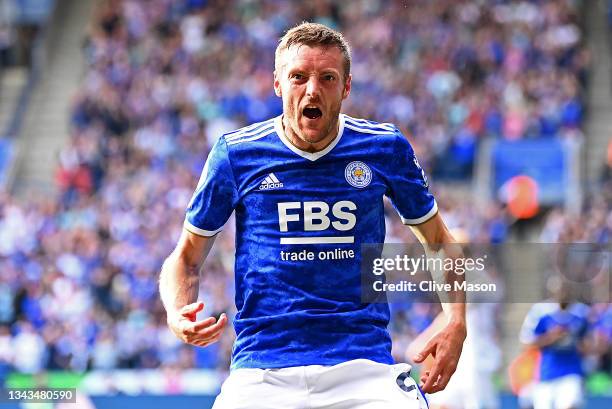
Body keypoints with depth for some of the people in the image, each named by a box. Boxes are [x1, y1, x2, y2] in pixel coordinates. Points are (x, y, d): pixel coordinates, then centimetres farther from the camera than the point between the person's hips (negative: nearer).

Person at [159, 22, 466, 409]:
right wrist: (177, 315, -8)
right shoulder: (235, 153, 4)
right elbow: (187, 256, 13)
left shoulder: (386, 148, 7)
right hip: (263, 370, 0)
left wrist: (456, 322, 2)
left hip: (365, 363, 0)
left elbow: (438, 240, 19)